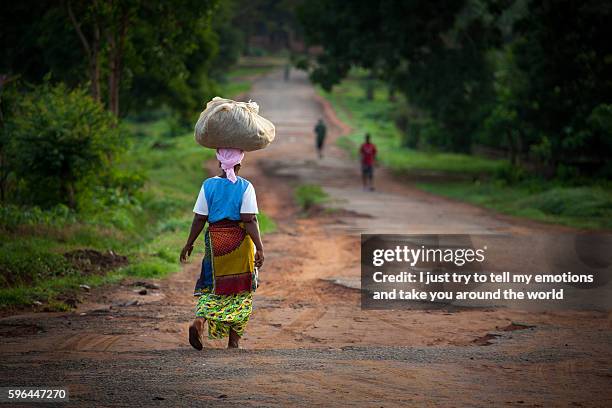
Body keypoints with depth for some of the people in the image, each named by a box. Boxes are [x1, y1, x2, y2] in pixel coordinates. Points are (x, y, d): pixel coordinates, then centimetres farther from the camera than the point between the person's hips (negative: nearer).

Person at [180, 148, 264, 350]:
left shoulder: (208, 185, 0)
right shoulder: (245, 187, -7)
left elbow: (199, 219, 0)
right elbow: (250, 220, -13)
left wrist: (189, 244, 9)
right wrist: (259, 248, -11)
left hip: (215, 240, 2)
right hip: (240, 241, -2)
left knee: (212, 285, 12)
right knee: (240, 290, 10)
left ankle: (199, 321, -16)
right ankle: (233, 339, 10)